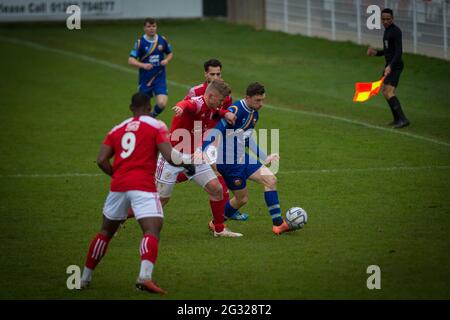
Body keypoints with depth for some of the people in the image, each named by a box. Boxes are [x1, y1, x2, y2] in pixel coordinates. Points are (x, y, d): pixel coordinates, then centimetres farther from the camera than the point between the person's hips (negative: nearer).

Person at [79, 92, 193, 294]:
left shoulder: (117, 129, 18)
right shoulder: (156, 126, 4)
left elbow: (102, 160, 9)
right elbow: (169, 156, -6)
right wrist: (187, 162, 13)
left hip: (118, 186, 5)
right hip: (142, 186, -5)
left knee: (106, 231, 21)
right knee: (152, 231, -12)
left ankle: (84, 279, 27)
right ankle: (145, 276, -36)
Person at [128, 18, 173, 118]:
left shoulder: (162, 40, 0)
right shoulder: (140, 42, -8)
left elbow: (170, 53, 18)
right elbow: (131, 60, -12)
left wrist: (166, 60, -5)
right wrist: (143, 65, -29)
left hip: (160, 77, 1)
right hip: (145, 79, -1)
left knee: (162, 103, -15)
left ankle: (152, 116, 18)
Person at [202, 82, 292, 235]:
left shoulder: (254, 114, 8)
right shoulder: (235, 111, -22)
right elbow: (216, 132, -28)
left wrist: (265, 158, 24)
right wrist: (205, 155, -40)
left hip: (242, 158, 9)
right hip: (229, 161, -9)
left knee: (270, 180, 0)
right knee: (242, 198, -3)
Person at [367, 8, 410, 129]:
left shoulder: (396, 32, -15)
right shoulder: (387, 31, 16)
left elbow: (399, 52, -23)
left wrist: (390, 66, -34)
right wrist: (375, 52, 8)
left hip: (395, 66, -11)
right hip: (389, 65, 11)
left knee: (389, 92, -21)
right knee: (385, 91, 19)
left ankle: (403, 119, -27)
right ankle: (397, 119, 27)